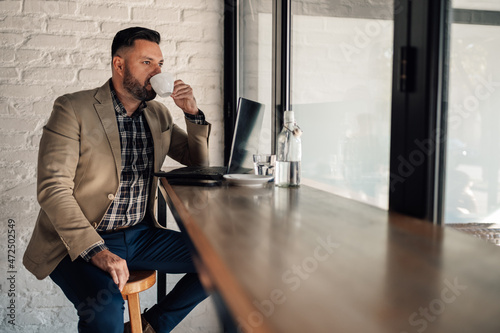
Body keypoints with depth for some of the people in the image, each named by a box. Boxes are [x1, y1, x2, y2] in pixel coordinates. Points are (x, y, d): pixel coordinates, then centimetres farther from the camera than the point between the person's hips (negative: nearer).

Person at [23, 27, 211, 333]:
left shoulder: (158, 114, 9)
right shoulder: (73, 109, -9)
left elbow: (199, 162, 15)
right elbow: (52, 188, -16)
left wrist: (193, 112, -2)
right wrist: (95, 250, -26)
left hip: (141, 235, 6)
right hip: (80, 243, -6)